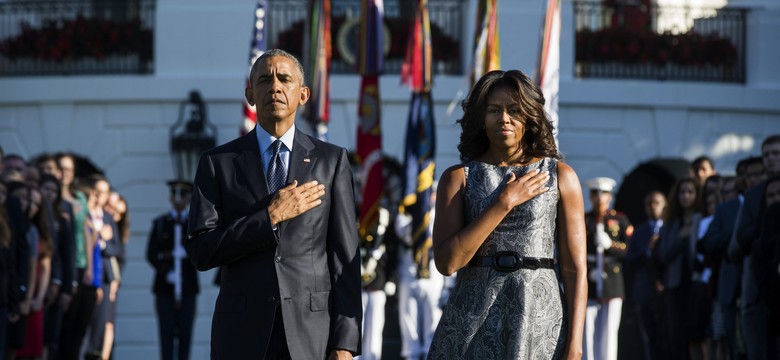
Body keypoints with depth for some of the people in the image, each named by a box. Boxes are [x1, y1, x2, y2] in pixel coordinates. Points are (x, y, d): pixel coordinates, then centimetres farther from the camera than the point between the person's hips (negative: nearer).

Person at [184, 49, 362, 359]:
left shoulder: (331, 160, 6)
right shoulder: (218, 163, 5)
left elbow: (345, 258, 2)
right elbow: (200, 252, -4)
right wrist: (271, 217, -12)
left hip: (313, 334, 0)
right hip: (243, 334, 0)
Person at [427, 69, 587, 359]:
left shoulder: (560, 176, 4)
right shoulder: (458, 177, 4)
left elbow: (575, 269, 1)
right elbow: (447, 261, -8)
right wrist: (504, 203, -9)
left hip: (539, 322, 0)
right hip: (473, 324, 0)